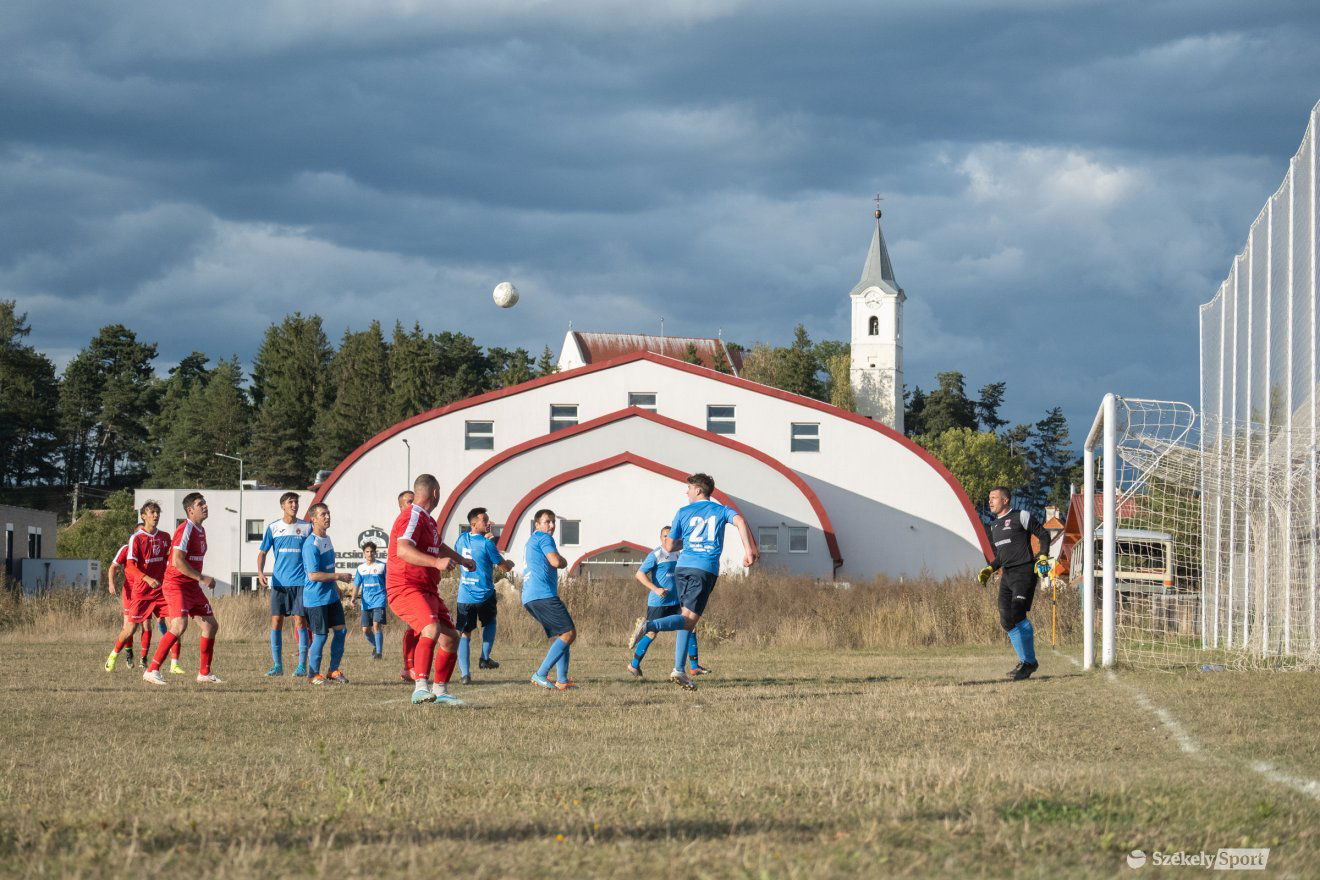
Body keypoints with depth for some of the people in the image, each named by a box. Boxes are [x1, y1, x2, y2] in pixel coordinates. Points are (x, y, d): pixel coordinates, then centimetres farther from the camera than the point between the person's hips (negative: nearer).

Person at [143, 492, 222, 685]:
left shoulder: (200, 530, 14)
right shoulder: (186, 529, -16)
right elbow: (177, 561, -24)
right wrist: (201, 578, -21)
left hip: (192, 586, 10)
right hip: (176, 584, -10)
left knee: (211, 626, 10)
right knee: (180, 625, -25)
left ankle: (204, 673, 21)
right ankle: (152, 671, -22)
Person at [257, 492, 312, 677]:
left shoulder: (306, 527, 5)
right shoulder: (273, 527, 6)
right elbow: (263, 552, 10)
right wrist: (260, 572, -6)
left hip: (300, 583, -1)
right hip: (279, 583, 1)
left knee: (300, 621, -6)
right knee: (276, 622, -1)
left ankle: (302, 665, -2)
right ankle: (277, 665, 6)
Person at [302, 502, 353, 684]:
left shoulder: (327, 539, 11)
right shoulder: (311, 545, -19)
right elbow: (313, 575, -23)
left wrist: (335, 586, 27)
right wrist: (339, 577, -19)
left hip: (331, 596, 9)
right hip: (316, 599, -9)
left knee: (340, 631, 6)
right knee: (320, 636, -3)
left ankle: (334, 670, 17)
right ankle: (313, 674, 10)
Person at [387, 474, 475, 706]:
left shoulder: (427, 520, 20)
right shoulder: (413, 517, -13)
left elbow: (438, 546, 41)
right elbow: (403, 550, -31)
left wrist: (461, 560, 53)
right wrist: (436, 562, -41)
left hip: (428, 591, 10)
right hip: (406, 589, -10)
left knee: (450, 638, 10)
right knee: (432, 629, -31)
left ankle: (440, 691, 21)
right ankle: (420, 688, -38)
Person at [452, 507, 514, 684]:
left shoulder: (461, 540, 4)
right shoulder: (486, 544, -12)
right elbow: (504, 567, -5)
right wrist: (510, 563, 20)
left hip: (464, 595, 3)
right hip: (484, 595, -3)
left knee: (464, 634, 5)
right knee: (489, 623, 27)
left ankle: (464, 673, -9)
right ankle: (485, 658, 17)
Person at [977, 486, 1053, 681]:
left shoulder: (1021, 517, -1)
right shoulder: (995, 526, 22)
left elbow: (1043, 535, -1)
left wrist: (1043, 557, -14)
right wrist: (989, 570, 15)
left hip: (1025, 572, -8)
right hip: (1007, 575, 8)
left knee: (1018, 615, -19)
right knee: (1006, 621, 2)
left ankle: (1029, 661, -12)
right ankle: (1025, 660, 12)